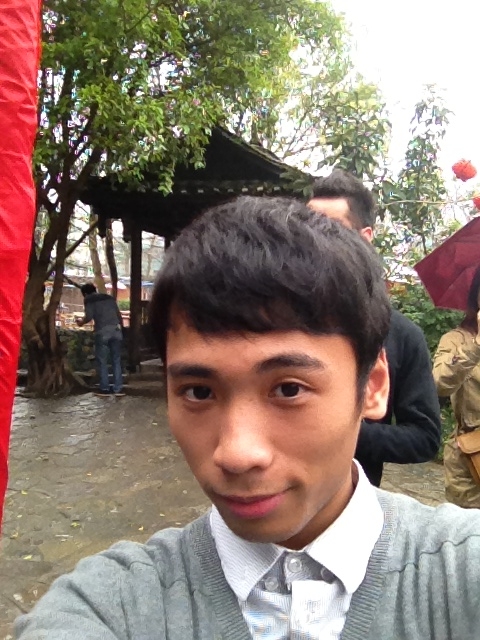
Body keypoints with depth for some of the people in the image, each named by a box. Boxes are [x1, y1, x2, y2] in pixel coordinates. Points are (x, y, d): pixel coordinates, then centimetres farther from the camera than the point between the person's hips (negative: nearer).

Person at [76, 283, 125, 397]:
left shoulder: (89, 300, 9)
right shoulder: (110, 297, 24)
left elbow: (89, 316, -4)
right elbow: (119, 315, 20)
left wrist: (82, 322, 16)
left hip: (102, 331, -4)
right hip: (116, 330, 4)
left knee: (102, 361, 5)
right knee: (116, 360, 8)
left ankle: (105, 389, 6)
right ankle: (118, 389, 7)